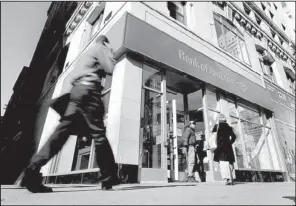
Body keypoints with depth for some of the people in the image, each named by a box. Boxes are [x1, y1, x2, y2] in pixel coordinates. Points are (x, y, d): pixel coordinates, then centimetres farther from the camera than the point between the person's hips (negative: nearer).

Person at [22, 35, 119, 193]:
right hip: (89, 90, -8)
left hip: (77, 89, 8)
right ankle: (108, 178, -7)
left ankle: (33, 169, -15)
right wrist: (110, 53, 16)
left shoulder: (87, 53, 36)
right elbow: (110, 68, 0)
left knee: (63, 130, -4)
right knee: (98, 134, -11)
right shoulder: (100, 48, 11)